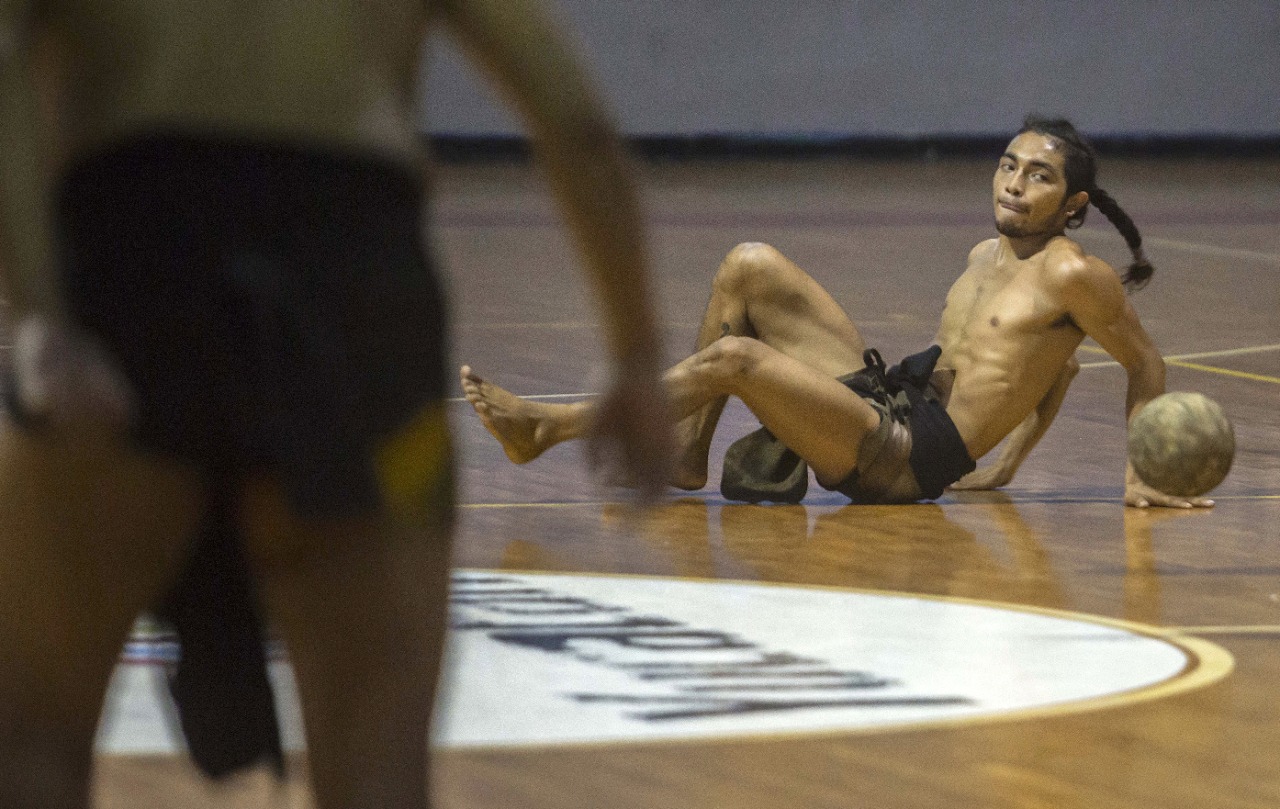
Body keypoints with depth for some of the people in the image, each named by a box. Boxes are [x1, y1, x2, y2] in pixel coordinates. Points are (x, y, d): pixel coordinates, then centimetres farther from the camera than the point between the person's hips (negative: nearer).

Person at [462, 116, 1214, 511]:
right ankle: (687, 455, 0)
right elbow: (1057, 364, 29)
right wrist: (1003, 465, 24)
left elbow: (1147, 366, -1)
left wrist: (1140, 474, -5)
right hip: (884, 398, 9)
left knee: (735, 356, -21)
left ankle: (547, 427, -10)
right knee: (751, 267, 2)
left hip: (907, 459, -9)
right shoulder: (985, 257, 18)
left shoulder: (1071, 275, -7)